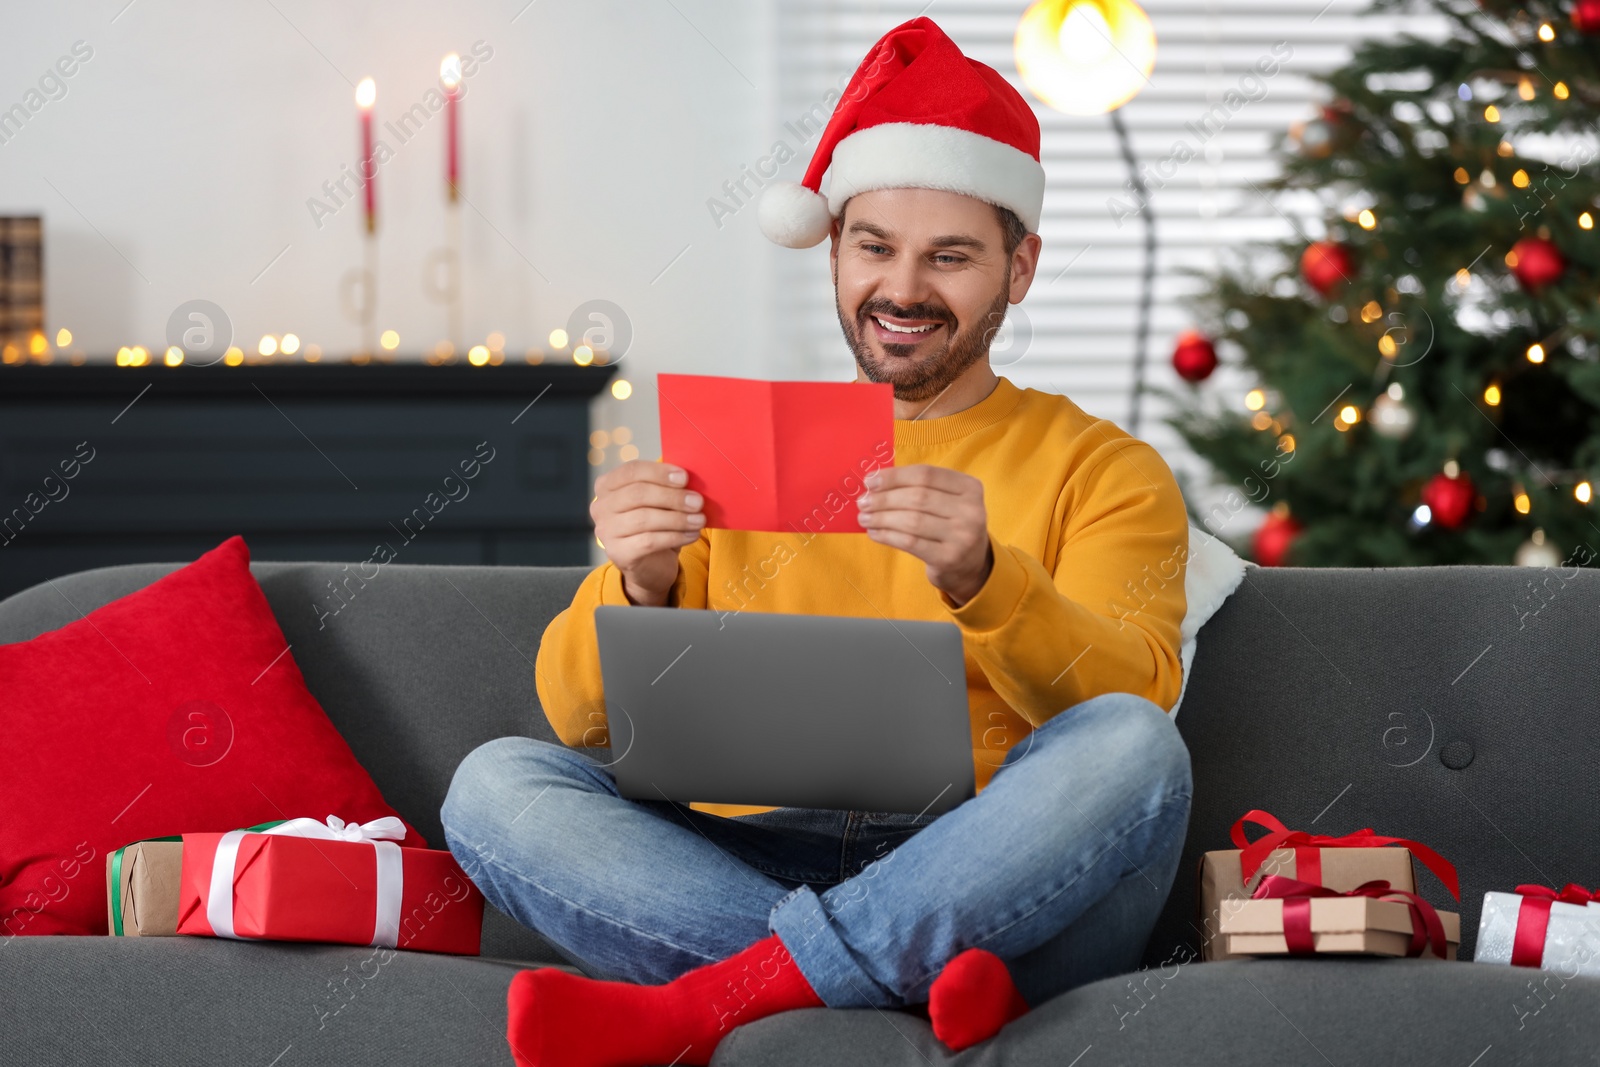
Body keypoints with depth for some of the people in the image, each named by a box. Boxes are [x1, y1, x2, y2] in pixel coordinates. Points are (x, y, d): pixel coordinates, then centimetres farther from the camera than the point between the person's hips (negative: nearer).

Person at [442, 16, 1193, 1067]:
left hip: (995, 888, -2)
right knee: (497, 782, -19)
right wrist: (637, 587, -14)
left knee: (1129, 745, -31)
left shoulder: (1104, 471, 12)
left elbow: (1129, 698, -8)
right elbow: (584, 721, 9)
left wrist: (979, 578, -27)